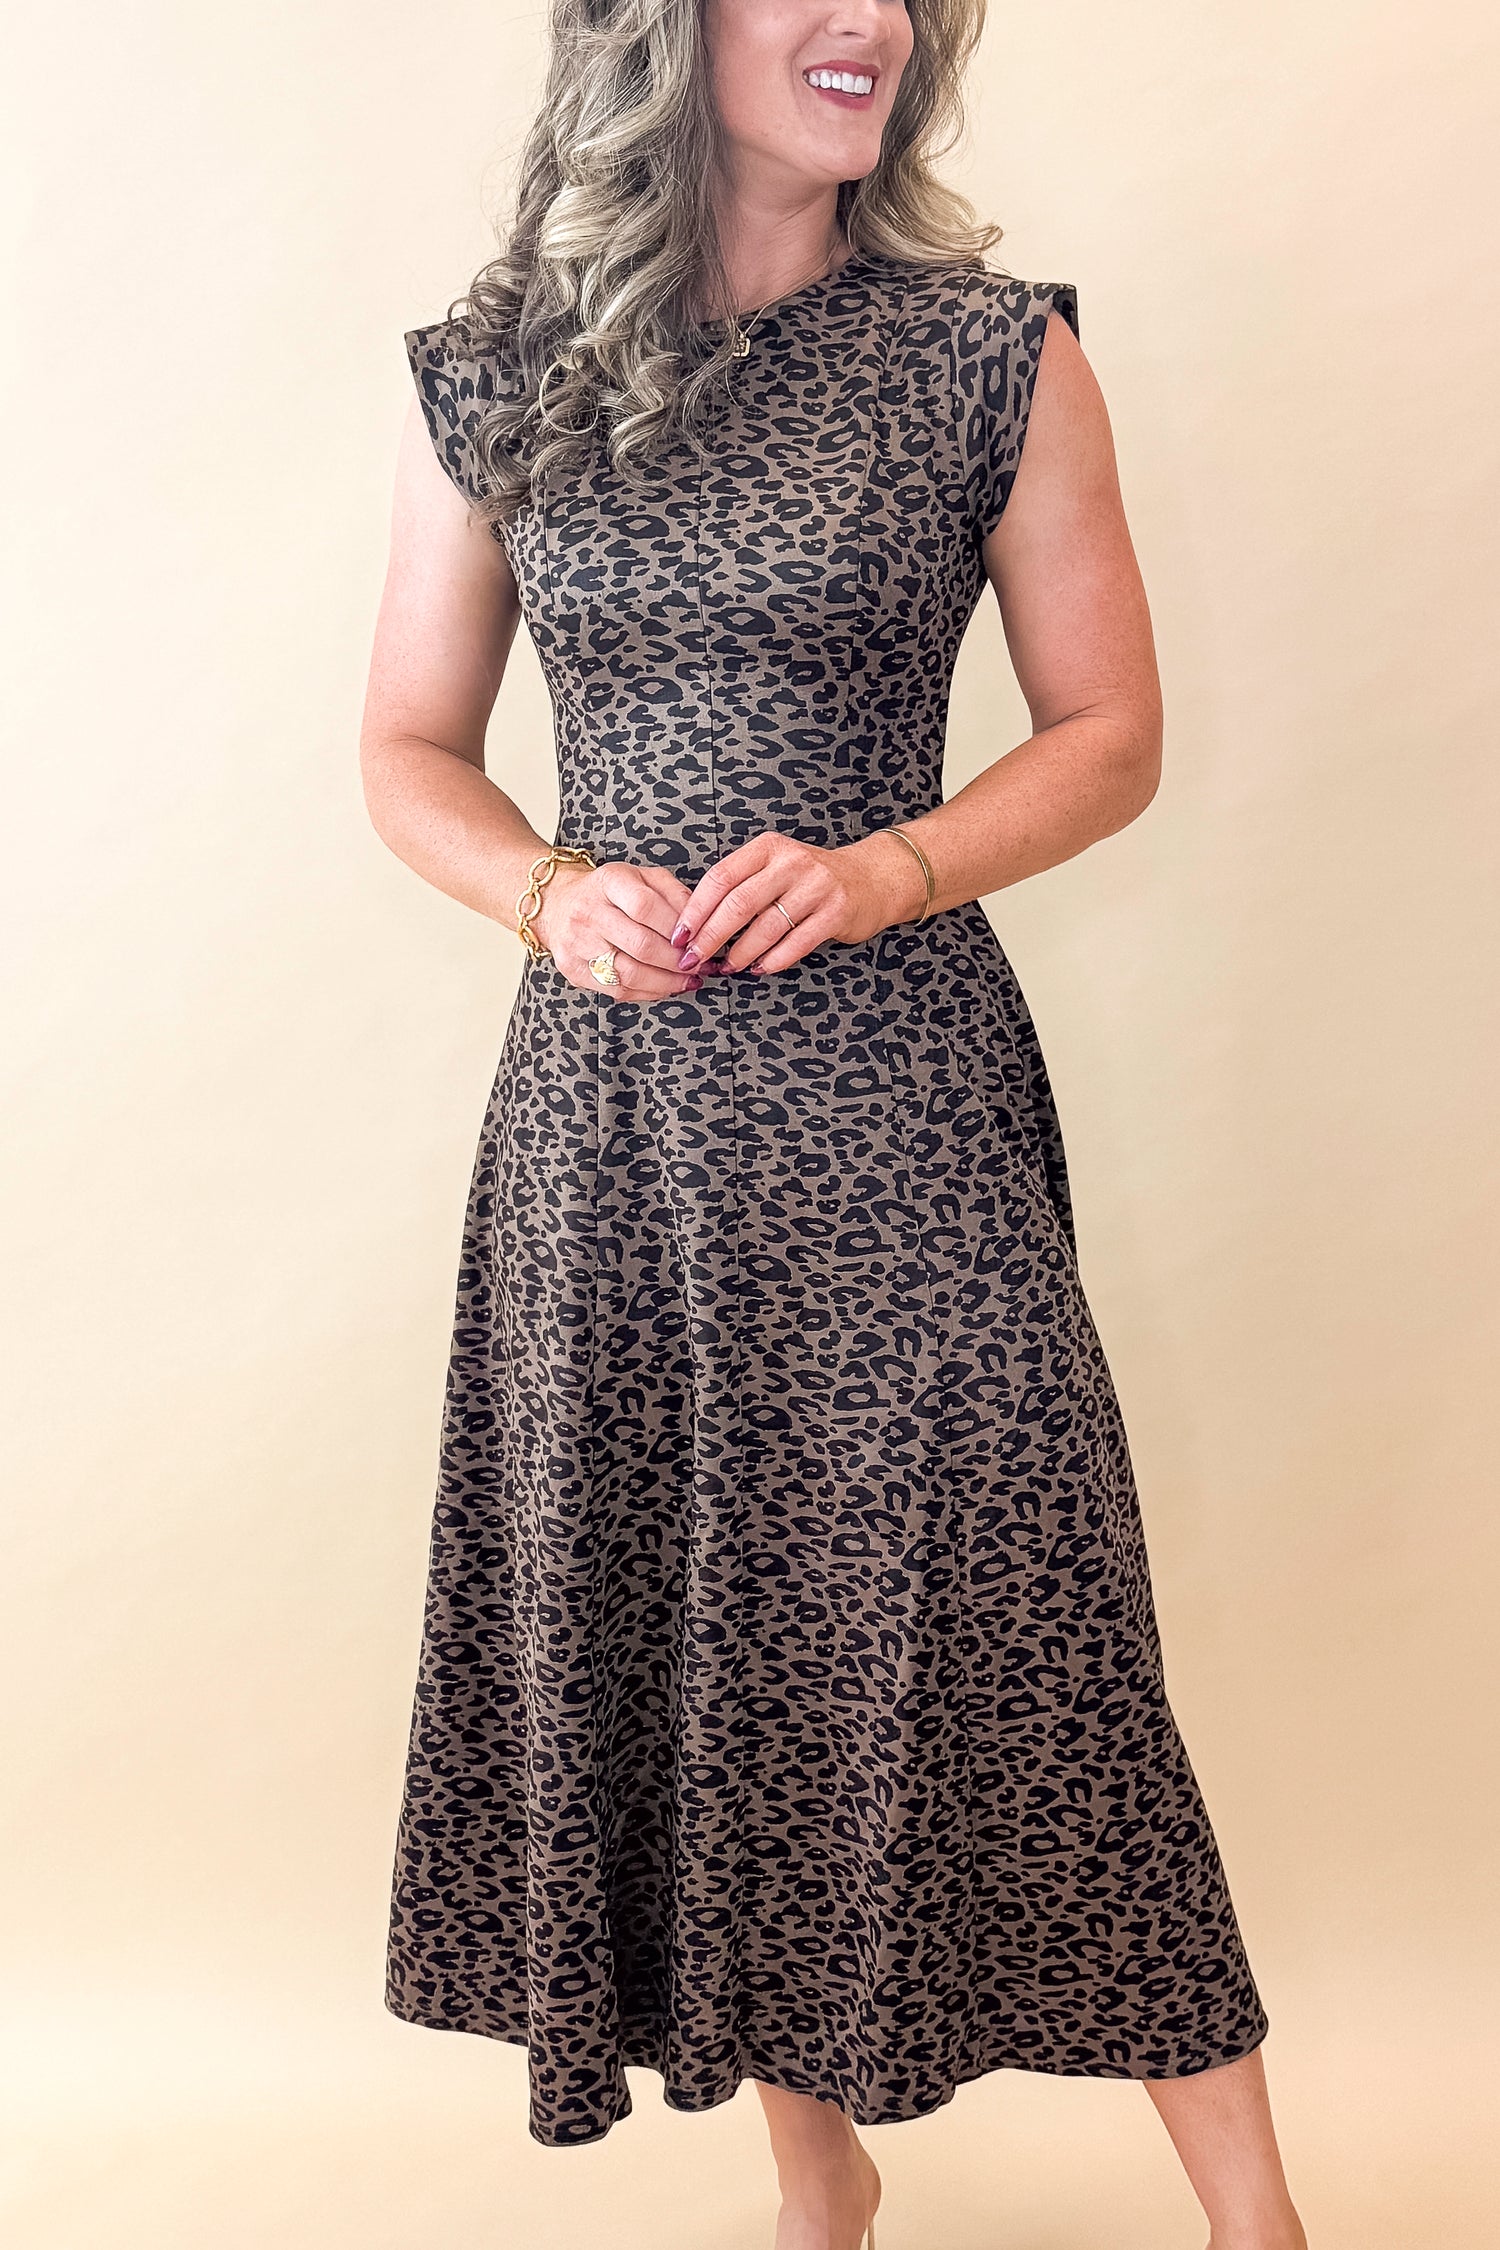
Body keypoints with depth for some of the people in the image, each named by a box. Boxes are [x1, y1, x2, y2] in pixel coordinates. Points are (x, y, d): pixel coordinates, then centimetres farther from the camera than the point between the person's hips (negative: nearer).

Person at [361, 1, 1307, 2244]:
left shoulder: (994, 354, 0)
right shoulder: (485, 384, 6)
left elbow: (1112, 739, 3)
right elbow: (409, 750, 12)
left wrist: (879, 875, -14)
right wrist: (548, 893, -8)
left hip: (892, 1081, -2)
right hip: (608, 1092, 3)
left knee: (1004, 1618, -2)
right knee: (670, 1622, 9)